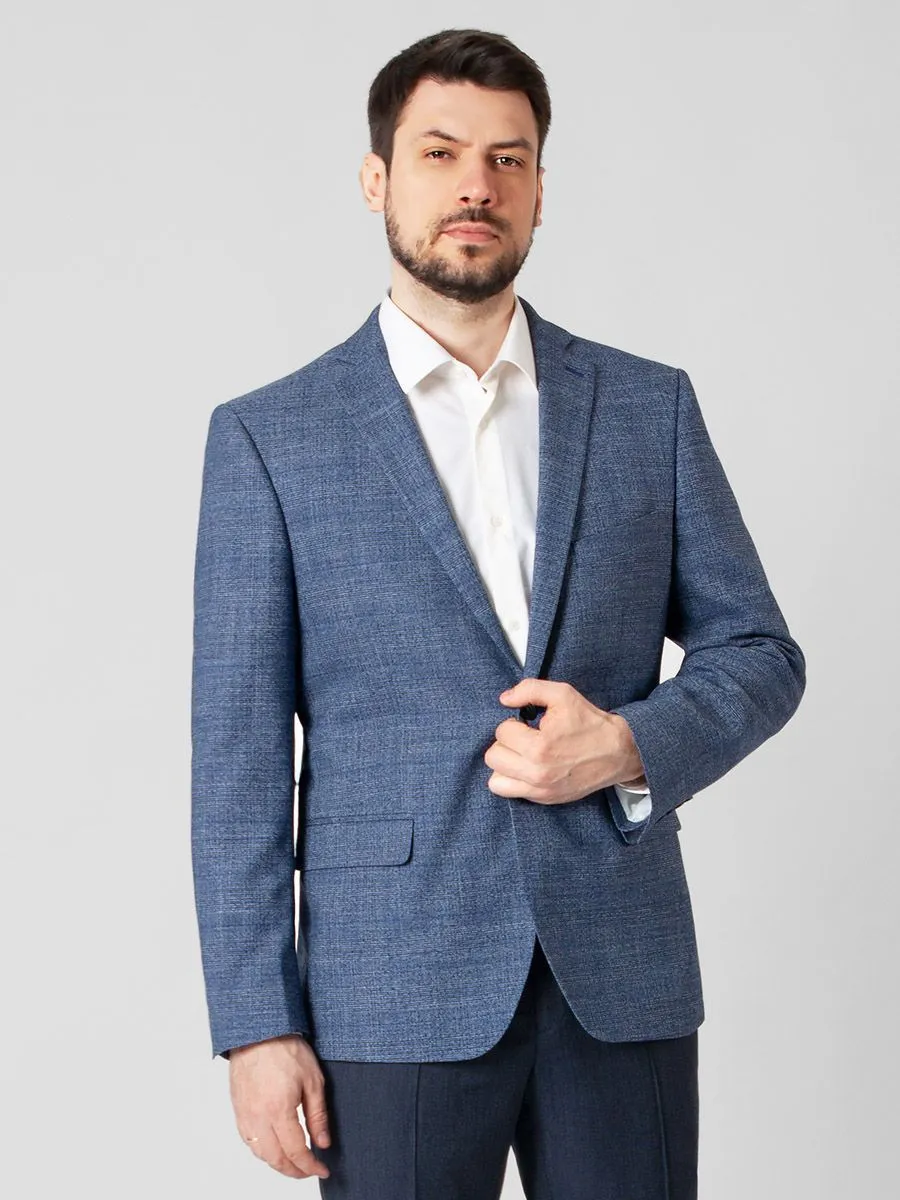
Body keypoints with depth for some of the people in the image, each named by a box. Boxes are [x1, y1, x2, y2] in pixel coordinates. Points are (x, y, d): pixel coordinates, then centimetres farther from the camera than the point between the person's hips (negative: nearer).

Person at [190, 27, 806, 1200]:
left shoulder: (649, 406, 7)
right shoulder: (269, 437, 1)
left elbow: (759, 651, 10)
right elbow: (238, 750, -1)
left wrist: (629, 748, -11)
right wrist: (257, 1023, -6)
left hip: (623, 974, 2)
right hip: (395, 992, -2)